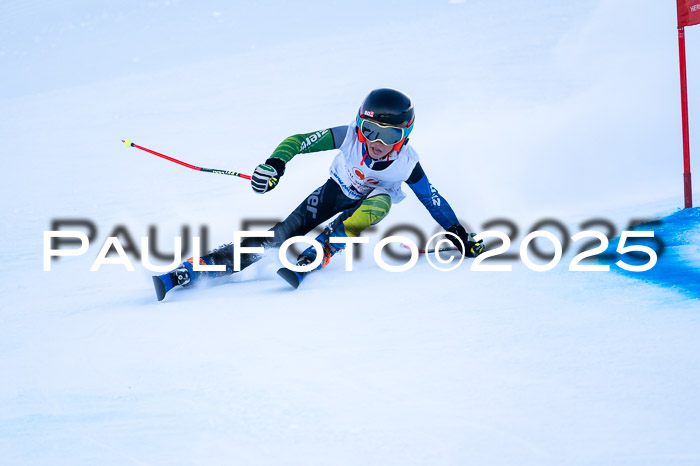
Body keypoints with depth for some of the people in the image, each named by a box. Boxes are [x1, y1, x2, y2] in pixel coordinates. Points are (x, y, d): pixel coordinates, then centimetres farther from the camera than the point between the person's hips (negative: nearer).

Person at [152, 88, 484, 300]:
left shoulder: (406, 163, -27)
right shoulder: (348, 136, -29)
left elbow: (433, 200, -13)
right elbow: (296, 141, -26)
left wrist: (460, 236, -10)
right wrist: (275, 164, -44)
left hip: (370, 201, 0)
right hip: (336, 191, 0)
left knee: (380, 200, -38)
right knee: (281, 235, -16)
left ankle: (310, 260, -39)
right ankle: (186, 273, -20)